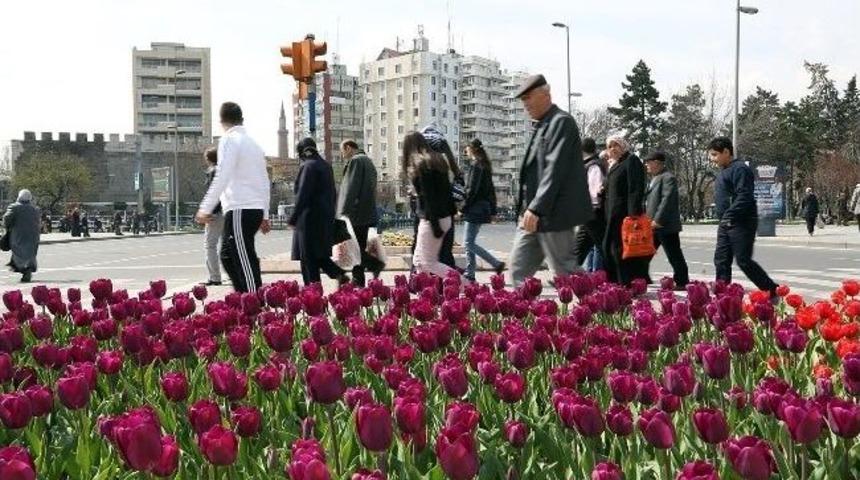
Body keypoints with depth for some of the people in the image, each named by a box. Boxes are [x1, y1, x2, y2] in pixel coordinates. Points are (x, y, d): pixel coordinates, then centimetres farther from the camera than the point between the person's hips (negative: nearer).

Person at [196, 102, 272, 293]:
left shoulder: (229, 140, -5)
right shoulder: (253, 143, 20)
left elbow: (222, 177, -16)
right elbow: (265, 182, 20)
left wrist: (205, 208, -16)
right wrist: (265, 216, 24)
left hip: (240, 209, -8)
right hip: (256, 208, 8)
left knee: (245, 262, -8)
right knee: (227, 255, 15)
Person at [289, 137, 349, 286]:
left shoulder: (308, 166, -13)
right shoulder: (325, 165, 12)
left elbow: (302, 195, -17)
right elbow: (332, 193, 17)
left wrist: (293, 218, -13)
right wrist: (330, 214, 22)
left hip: (310, 218, -9)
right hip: (326, 217, 9)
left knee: (309, 257, -2)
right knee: (319, 254, 16)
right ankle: (339, 274, 6)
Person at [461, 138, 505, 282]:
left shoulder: (476, 166, -12)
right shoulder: (486, 166, 15)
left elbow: (472, 190, -18)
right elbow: (491, 190, 18)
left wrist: (462, 209, -13)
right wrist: (493, 211, 20)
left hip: (475, 209, -10)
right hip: (484, 208, 10)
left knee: (469, 243, -7)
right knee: (469, 242, 12)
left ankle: (497, 264, -9)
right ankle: (469, 274, 13)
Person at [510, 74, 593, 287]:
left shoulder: (561, 122, -10)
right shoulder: (543, 125, 18)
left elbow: (554, 170, -19)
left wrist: (536, 209, -23)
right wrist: (527, 208, 16)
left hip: (552, 214, -9)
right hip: (533, 214, 9)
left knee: (565, 271, -3)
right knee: (519, 269, 6)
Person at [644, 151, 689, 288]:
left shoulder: (668, 178, -12)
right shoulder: (654, 178, 19)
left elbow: (667, 200, -21)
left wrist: (657, 220, -23)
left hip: (665, 225, -10)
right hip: (653, 226, 10)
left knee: (674, 256, -3)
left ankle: (682, 282, 3)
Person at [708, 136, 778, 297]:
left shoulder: (740, 169, -13)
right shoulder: (723, 171, 18)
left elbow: (744, 197, -23)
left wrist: (729, 215, -25)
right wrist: (723, 219, 16)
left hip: (741, 224, -10)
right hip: (726, 224, 10)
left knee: (744, 261, -8)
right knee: (721, 260, 6)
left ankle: (773, 291, 4)